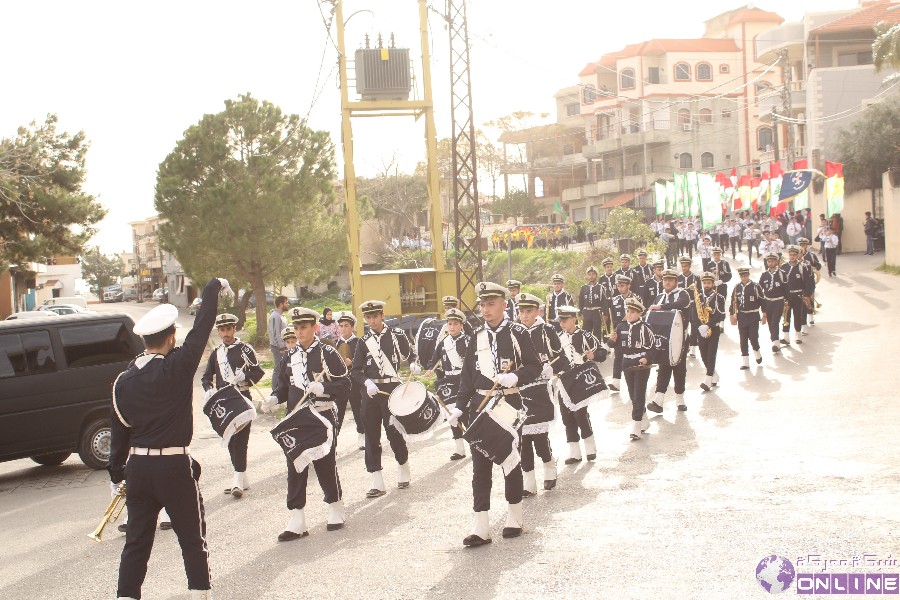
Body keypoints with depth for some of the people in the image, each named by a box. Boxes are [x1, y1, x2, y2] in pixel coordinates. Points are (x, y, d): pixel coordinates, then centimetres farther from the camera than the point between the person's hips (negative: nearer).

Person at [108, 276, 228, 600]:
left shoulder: (123, 380, 1)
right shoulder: (178, 367, -13)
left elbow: (118, 430, 6)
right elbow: (202, 329, -4)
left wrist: (117, 473, 16)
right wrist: (214, 288, 9)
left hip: (137, 467, 4)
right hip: (175, 467, -4)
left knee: (136, 541, 11)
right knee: (193, 539, 10)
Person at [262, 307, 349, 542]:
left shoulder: (328, 354, -4)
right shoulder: (290, 357, 10)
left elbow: (345, 386, -7)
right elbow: (283, 386, 15)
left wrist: (323, 388, -23)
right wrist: (274, 398, -5)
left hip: (322, 420, -4)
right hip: (296, 422, 4)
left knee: (326, 466, 5)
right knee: (295, 468, 2)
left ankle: (336, 510, 26)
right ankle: (297, 521, 6)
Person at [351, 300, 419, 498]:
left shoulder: (397, 334, 2)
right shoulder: (364, 341, 8)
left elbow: (411, 354, 10)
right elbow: (356, 371, 4)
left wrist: (414, 365, -12)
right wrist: (367, 382, -15)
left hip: (392, 390, -3)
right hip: (371, 392, 3)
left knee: (394, 431, -3)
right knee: (371, 435, 2)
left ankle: (403, 467, 24)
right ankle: (377, 482, 8)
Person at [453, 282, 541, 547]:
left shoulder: (518, 333, -4)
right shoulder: (478, 335, 8)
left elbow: (534, 367, -4)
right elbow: (468, 374, 10)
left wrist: (515, 377, -23)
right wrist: (460, 407, 4)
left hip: (509, 404, -3)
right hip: (480, 405, 3)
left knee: (510, 460, 8)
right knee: (480, 465, -1)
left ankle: (515, 517, 25)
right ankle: (481, 527, 0)